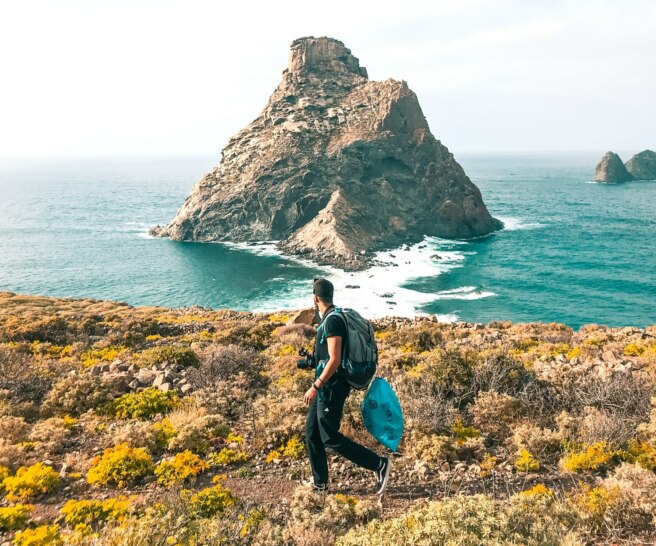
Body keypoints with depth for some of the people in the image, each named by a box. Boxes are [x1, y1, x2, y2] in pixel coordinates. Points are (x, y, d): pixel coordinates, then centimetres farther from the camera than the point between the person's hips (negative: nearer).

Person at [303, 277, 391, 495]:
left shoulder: (332, 321, -20)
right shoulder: (330, 319, 11)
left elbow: (334, 360, -26)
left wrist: (315, 387, -25)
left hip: (332, 387, -10)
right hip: (326, 387, 10)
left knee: (330, 438, -5)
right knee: (312, 432, 15)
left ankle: (379, 464, -1)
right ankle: (320, 482, 26)